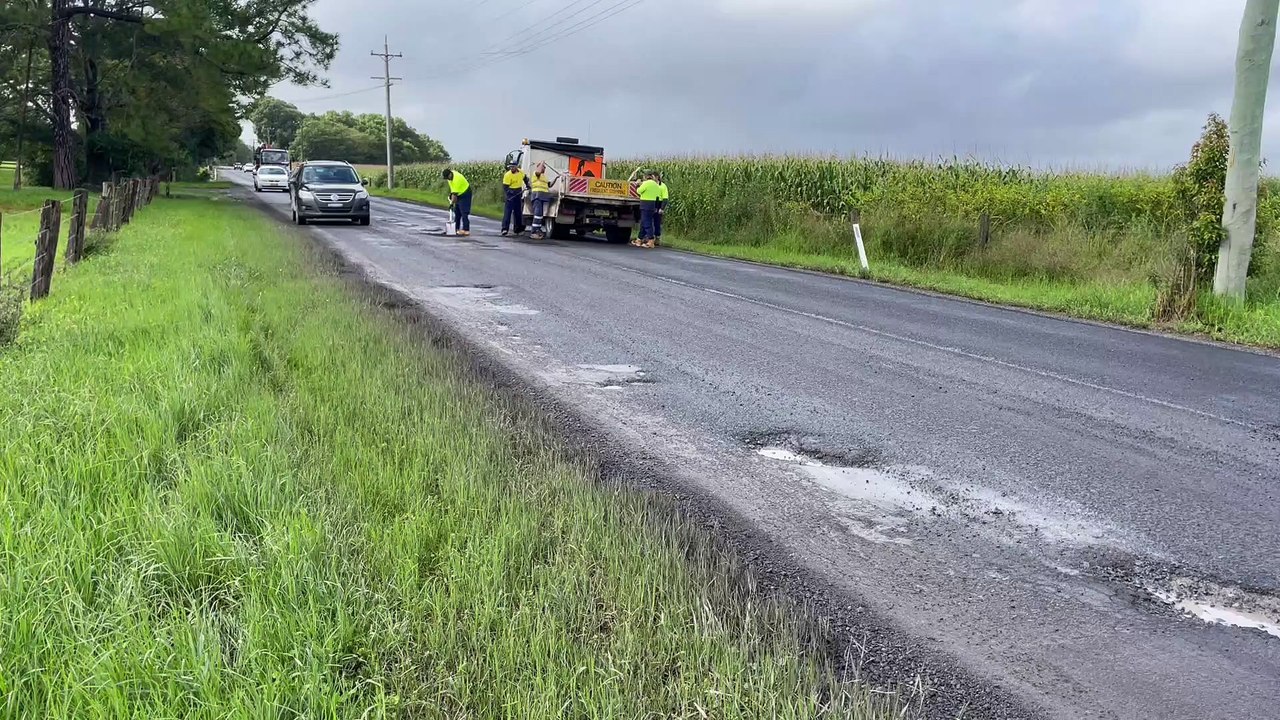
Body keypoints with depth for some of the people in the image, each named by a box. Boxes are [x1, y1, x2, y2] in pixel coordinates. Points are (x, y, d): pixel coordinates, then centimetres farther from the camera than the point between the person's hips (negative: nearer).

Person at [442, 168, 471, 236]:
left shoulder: (456, 180, -33)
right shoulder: (451, 173, -6)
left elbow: (454, 194, -27)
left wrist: (452, 203, -18)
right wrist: (450, 193, 12)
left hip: (465, 194, -9)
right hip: (459, 194, 9)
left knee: (464, 213, -15)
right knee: (457, 212, 11)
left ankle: (466, 230, -18)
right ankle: (456, 228, 16)